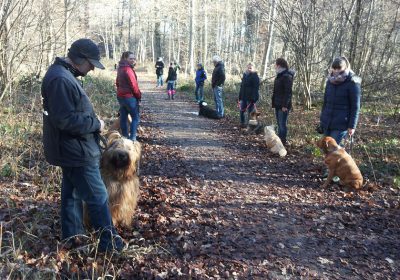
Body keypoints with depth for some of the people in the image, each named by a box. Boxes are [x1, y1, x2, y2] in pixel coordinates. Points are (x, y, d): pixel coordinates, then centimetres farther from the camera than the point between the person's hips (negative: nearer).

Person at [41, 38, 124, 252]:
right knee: (97, 197, 0)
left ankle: (71, 237, 33)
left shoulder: (64, 74, 11)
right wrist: (95, 123, -17)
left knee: (72, 193, 19)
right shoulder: (61, 79, -23)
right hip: (76, 151, -11)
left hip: (71, 150, 11)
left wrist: (93, 121, 8)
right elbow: (65, 120, -29)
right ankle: (109, 242, 13)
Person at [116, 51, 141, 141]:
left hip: (120, 96, 10)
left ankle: (125, 136, 21)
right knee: (136, 117, -3)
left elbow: (117, 83, 19)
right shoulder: (128, 69, -17)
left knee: (123, 117, 12)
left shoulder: (121, 69, 12)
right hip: (129, 96, -9)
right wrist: (139, 96, -6)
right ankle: (132, 138, -6)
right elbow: (133, 85, -18)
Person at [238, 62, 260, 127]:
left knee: (250, 112, 0)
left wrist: (253, 98, -24)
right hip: (243, 97, 7)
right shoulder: (245, 75, 12)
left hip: (250, 98, -7)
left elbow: (255, 88, -17)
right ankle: (242, 123, 27)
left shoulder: (255, 76, -10)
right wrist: (240, 96, 13)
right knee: (242, 111, 13)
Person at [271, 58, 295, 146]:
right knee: (279, 123, 14)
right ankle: (279, 139, 23)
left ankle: (283, 141, 4)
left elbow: (288, 92, -20)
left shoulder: (287, 76, -15)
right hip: (277, 104, 9)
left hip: (283, 105, -9)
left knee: (282, 124, -4)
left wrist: (285, 105, -23)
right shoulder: (279, 75, 14)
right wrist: (274, 102, 17)